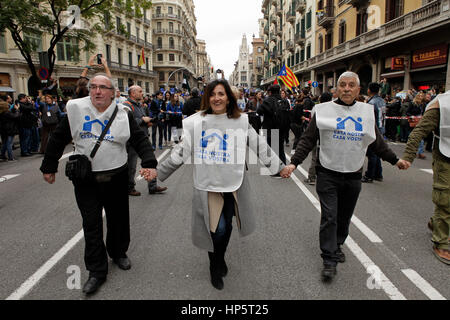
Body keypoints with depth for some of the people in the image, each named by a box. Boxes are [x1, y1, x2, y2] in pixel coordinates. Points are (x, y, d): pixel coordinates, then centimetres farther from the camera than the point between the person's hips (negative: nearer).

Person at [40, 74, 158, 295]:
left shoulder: (123, 114, -4)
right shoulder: (76, 109, -3)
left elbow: (140, 140, -5)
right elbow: (58, 139, 6)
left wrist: (149, 164, -21)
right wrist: (49, 167, 10)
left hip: (116, 177, 1)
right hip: (85, 179, 0)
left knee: (118, 218, 14)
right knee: (91, 224, 4)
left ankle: (118, 253, 39)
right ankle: (97, 271, 16)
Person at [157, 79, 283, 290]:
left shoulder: (241, 121, 1)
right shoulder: (196, 122, -2)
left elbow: (260, 146, 3)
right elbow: (180, 152, 1)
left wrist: (279, 166, 0)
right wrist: (158, 172, 1)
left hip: (234, 183, 2)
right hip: (207, 184, -2)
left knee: (227, 226, 13)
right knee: (217, 229, -6)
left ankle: (220, 259, 44)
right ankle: (215, 267, 24)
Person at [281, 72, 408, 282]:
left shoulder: (367, 111, 9)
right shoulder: (324, 110, -3)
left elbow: (377, 142, 19)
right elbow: (308, 140, -5)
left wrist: (395, 160, 20)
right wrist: (294, 162, -16)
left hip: (353, 176, 4)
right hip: (328, 174, -3)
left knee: (344, 217, 15)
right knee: (329, 217, -5)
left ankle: (337, 245, 38)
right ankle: (329, 260, 6)